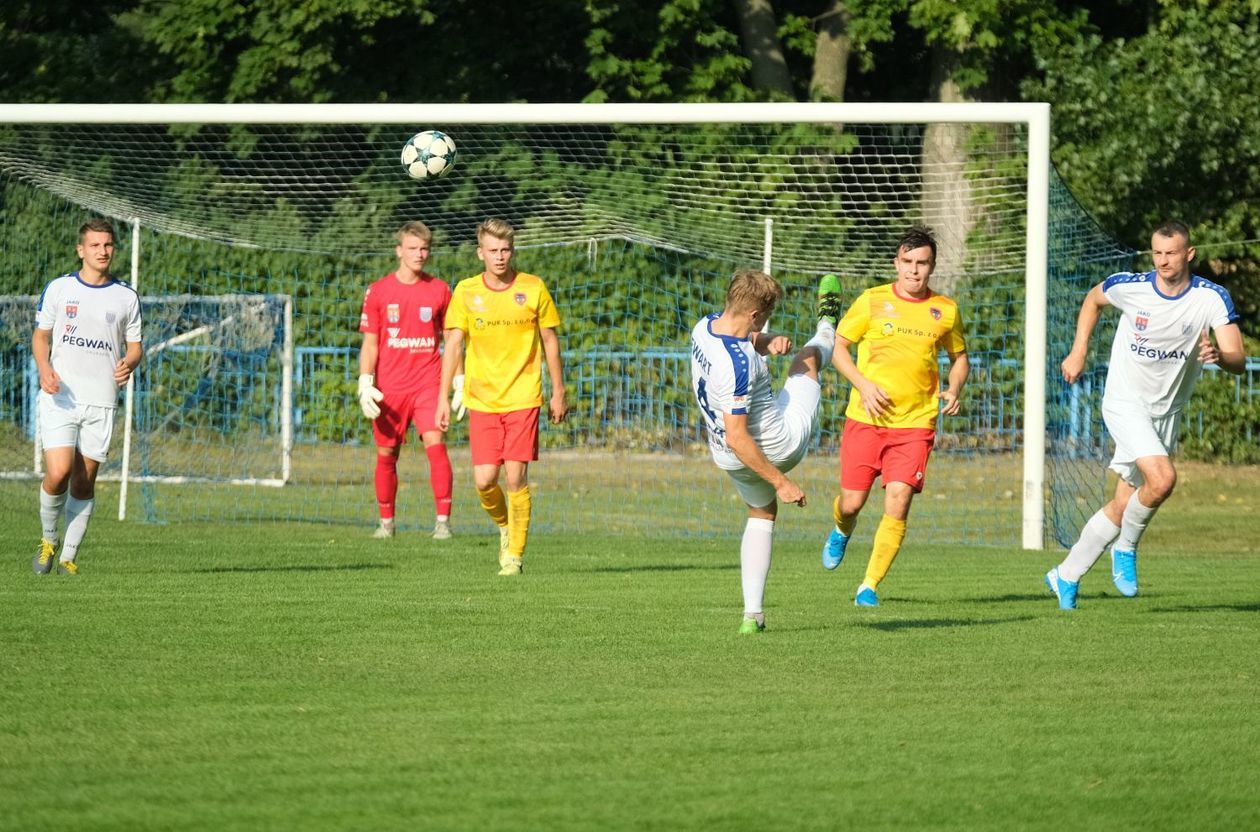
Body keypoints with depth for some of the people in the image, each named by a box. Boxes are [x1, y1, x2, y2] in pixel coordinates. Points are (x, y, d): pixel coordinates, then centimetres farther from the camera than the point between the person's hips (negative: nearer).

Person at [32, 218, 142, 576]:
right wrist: (45, 369, -10)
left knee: (84, 482, 1)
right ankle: (48, 539, 9)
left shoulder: (126, 297, 8)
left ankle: (69, 556, 11)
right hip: (60, 396, -2)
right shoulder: (58, 288, 5)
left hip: (101, 401, 2)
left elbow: (135, 346, 14)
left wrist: (129, 364, -11)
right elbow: (40, 335, 10)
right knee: (59, 473, -16)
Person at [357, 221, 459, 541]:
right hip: (389, 388, 1)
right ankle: (386, 522, 21)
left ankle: (443, 520, -18)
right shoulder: (378, 292, 3)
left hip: (428, 383, -1)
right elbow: (370, 343, 5)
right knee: (386, 454, 6)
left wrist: (458, 382, 6)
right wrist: (365, 385, -5)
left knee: (435, 444, -17)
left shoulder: (439, 290, 6)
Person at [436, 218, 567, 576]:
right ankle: (505, 526, 26)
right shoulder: (466, 292, 2)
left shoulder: (533, 288, 0)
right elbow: (453, 345, 3)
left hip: (523, 399, -1)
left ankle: (514, 554, 3)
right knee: (484, 481, -5)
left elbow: (550, 341, 8)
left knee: (516, 478, -9)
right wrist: (443, 397, -2)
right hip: (481, 400, 1)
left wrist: (558, 392, 8)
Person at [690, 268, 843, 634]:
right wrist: (781, 482, -27)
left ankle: (752, 614, 24)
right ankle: (827, 326, 53)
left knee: (761, 514, 32)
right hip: (779, 445, -7)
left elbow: (747, 340, 13)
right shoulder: (737, 367, -36)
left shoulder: (706, 326, -10)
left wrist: (770, 341, -10)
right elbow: (737, 438, -33)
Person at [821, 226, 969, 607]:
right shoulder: (872, 301, 0)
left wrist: (955, 390, 1)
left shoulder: (945, 310, 6)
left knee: (898, 504, -14)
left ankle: (870, 586, -6)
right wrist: (863, 385, -10)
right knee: (852, 502, 2)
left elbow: (959, 356, 21)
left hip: (915, 423, 0)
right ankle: (842, 532, 40)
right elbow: (838, 346, 5)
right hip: (865, 418, 0)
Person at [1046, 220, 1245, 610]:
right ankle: (1126, 549, -1)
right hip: (1125, 402, -3)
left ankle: (1066, 577, 24)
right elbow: (1093, 300, 12)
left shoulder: (1212, 299, -13)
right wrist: (1078, 353, 6)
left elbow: (1238, 361, -19)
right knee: (1162, 478, -26)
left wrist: (1218, 356, -41)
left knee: (1122, 507, 7)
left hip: (1166, 413, 3)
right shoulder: (1128, 286, -12)